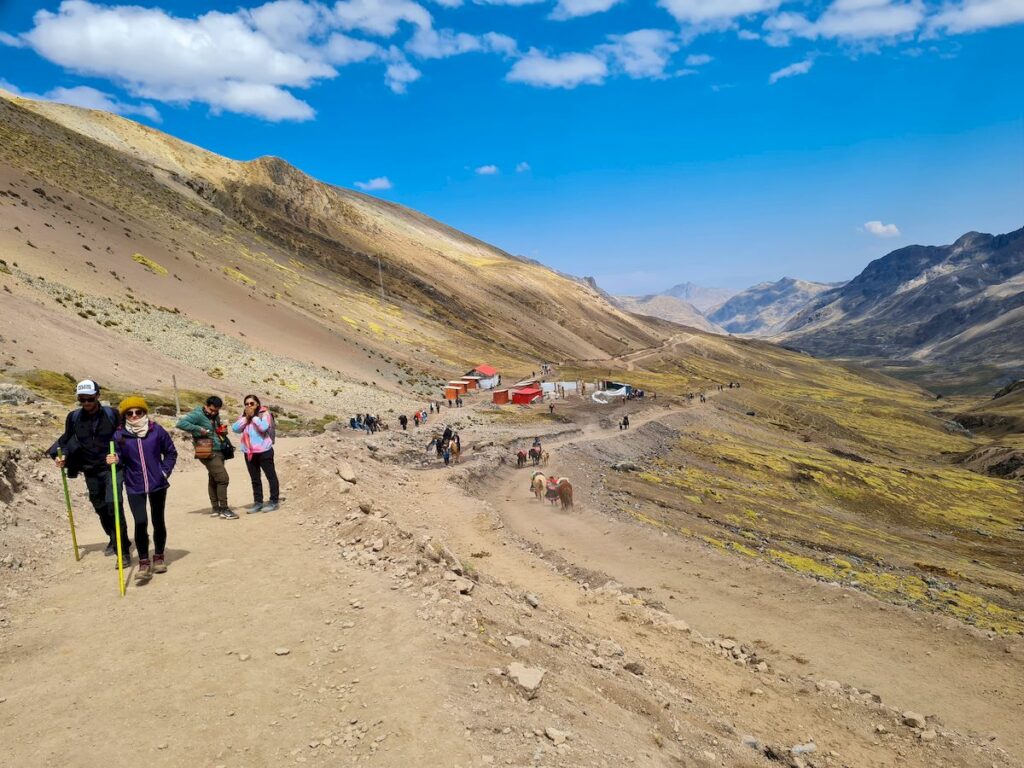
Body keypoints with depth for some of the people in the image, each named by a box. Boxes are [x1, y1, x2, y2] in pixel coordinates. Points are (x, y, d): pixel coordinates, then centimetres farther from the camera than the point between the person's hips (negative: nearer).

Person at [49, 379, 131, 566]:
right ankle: (113, 540, 38)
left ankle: (123, 549, -13)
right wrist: (61, 456, -4)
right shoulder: (74, 418, 2)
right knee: (100, 508, 16)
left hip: (112, 467, -4)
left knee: (113, 505, -18)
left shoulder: (111, 414, -7)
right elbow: (67, 440, 14)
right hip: (90, 471, 4)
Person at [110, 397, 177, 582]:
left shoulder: (156, 430, -6)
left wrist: (165, 471, -3)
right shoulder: (120, 435, -5)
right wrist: (115, 461, -19)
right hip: (135, 488, -1)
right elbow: (121, 461, 2)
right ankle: (144, 563, 0)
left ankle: (159, 557, 31)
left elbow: (171, 452, 4)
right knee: (140, 523, -12)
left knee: (158, 521, 13)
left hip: (158, 485, 1)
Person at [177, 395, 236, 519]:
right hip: (208, 453, -9)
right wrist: (199, 429, -24)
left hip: (218, 452, 9)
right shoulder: (198, 414, -11)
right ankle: (224, 510, -8)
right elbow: (181, 423, -23)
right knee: (223, 478, -13)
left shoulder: (215, 416, 14)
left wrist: (224, 431, 6)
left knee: (214, 480, 14)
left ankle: (215, 509, 22)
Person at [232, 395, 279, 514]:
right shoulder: (243, 417, 12)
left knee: (271, 476, 1)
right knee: (255, 479, 13)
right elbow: (235, 429, -2)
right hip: (249, 452, 7)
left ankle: (274, 501, 6)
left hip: (264, 451, -6)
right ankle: (258, 502, 20)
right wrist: (246, 417, -8)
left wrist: (253, 416, -15)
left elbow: (264, 427, -22)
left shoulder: (264, 413, -6)